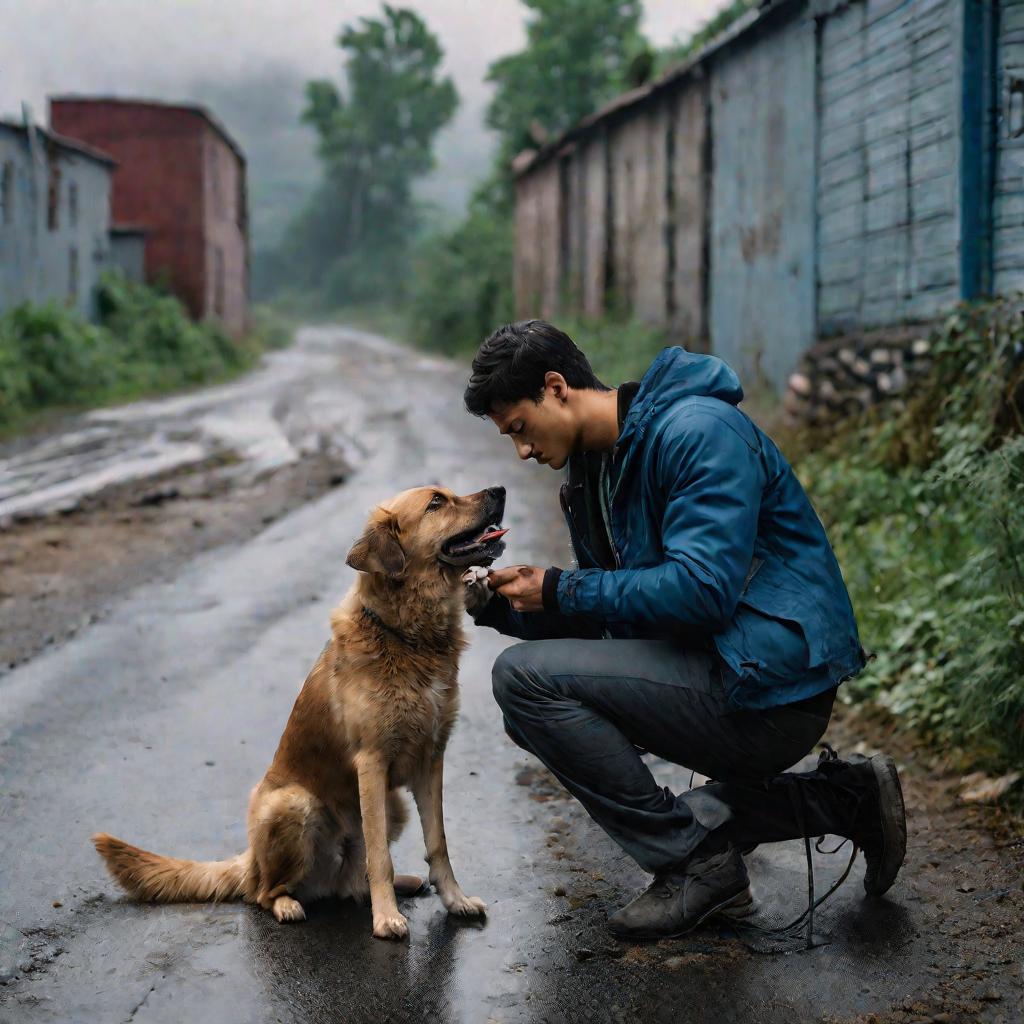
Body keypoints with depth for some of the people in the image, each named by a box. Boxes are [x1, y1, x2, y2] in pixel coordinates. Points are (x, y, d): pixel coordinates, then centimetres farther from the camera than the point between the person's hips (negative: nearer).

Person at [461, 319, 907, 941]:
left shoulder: (698, 430, -14)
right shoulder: (591, 469, 14)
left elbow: (700, 589, -24)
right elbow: (605, 618, 19)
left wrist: (560, 590, -14)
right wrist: (502, 607, 2)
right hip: (711, 672, 10)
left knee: (526, 677, -15)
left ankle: (694, 862, -4)